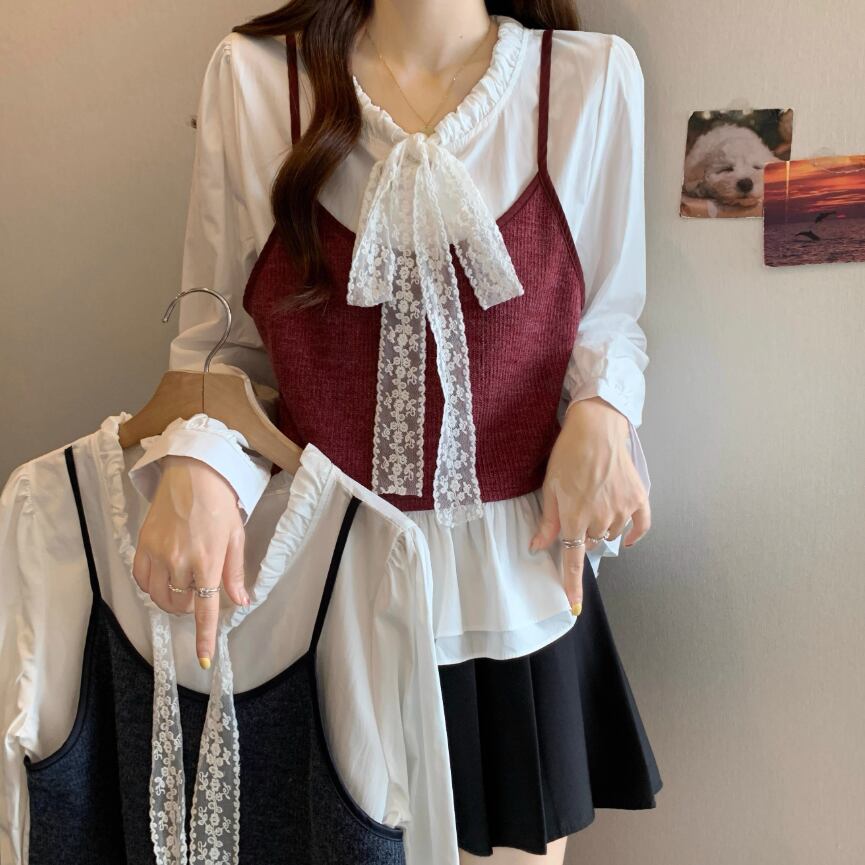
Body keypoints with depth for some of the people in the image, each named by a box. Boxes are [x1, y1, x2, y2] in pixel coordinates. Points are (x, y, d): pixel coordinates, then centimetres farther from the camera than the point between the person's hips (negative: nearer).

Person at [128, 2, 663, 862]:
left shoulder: (595, 75, -3)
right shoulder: (252, 73, -4)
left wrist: (603, 412, -12)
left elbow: (609, 315, 8)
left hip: (519, 583, 1)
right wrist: (194, 460, -18)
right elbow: (220, 338, 1)